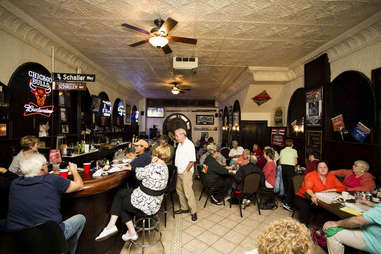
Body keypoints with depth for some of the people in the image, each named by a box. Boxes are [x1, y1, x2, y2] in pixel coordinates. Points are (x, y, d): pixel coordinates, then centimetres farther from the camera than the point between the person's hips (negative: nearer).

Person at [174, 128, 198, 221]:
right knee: (179, 190, 16)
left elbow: (192, 160, -20)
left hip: (186, 172, -9)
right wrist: (178, 168, 9)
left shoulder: (189, 144, -16)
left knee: (188, 192, -5)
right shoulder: (179, 144, 10)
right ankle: (184, 208, 32)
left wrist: (186, 170, -15)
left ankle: (193, 211, 11)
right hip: (179, 171, 9)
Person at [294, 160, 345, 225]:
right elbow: (307, 188, -26)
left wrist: (328, 190, -12)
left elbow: (342, 188, 3)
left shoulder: (331, 177, 6)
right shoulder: (311, 176, -11)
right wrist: (313, 195, -46)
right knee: (305, 207, -31)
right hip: (304, 198, -5)